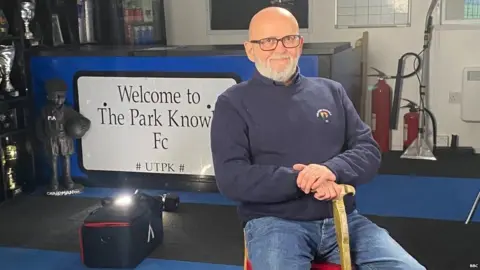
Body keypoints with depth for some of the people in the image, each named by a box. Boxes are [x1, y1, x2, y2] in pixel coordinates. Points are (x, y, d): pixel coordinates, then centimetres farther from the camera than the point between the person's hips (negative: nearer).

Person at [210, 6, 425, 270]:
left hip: (342, 218, 4)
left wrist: (332, 170, -13)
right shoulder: (233, 103, 3)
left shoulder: (331, 91, 14)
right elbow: (231, 178, -7)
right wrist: (301, 181, -18)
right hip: (274, 222, -3)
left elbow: (369, 152, 9)